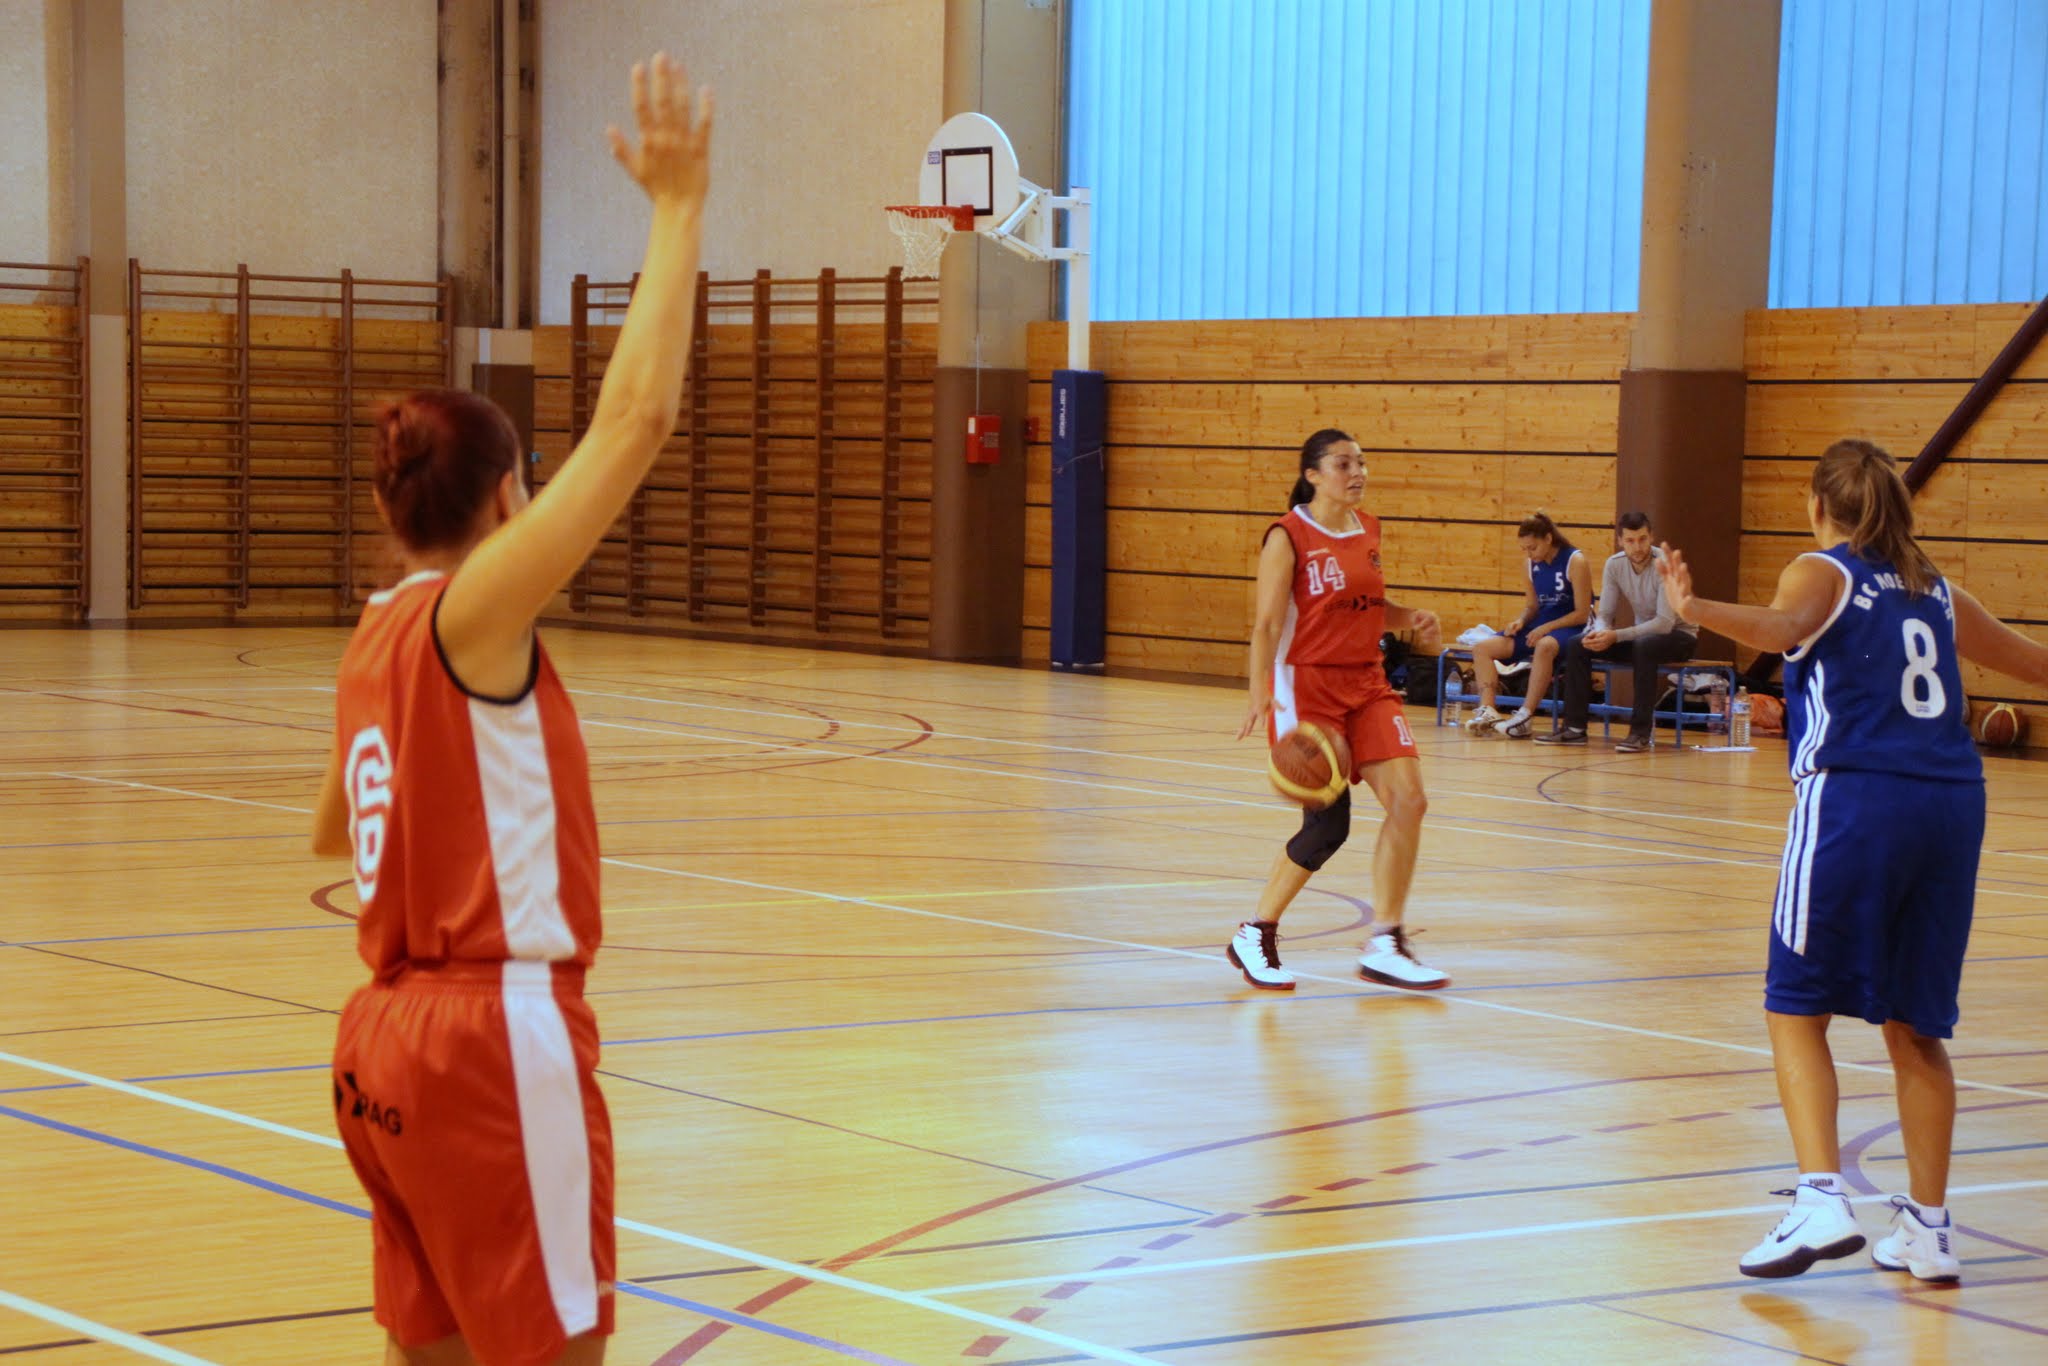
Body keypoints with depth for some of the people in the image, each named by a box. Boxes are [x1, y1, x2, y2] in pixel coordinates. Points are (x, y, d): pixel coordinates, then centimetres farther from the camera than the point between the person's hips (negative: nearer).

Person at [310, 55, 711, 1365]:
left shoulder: (377, 637, 10)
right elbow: (634, 419, -22)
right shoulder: (471, 615, -14)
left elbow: (334, 832, 26)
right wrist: (680, 203, -17)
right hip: (499, 1035, -9)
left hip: (393, 1035, 9)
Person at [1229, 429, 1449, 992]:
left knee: (1408, 799, -9)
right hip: (1306, 689, -6)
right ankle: (1254, 937, 13)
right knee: (1327, 827, -7)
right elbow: (1266, 623, -14)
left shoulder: (1369, 531, 10)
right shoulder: (1289, 537, -9)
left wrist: (1409, 618, 3)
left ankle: (1384, 946, 0)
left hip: (1367, 686, 6)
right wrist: (1259, 694, -28)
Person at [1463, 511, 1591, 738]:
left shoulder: (1575, 562, -11)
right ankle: (1487, 712, -24)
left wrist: (1546, 628, -21)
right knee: (1482, 648, -8)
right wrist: (1521, 621, -5)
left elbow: (1582, 614, -13)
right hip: (1540, 627, 8)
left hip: (1569, 628, -7)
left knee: (1544, 646, -43)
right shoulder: (1534, 564, 8)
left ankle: (1524, 716, -44)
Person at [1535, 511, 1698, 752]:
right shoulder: (1615, 564, -7)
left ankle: (1641, 731, -33)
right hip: (1641, 632, 6)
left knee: (1644, 646, -39)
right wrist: (1600, 632, -28)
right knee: (1577, 645, -11)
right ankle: (1574, 727, -8)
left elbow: (1664, 623, -30)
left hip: (1679, 635, -6)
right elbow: (1605, 614, -2)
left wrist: (1615, 636, -37)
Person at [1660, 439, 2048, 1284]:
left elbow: (1784, 627, -19)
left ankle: (1822, 1201, -14)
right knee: (1915, 1025, 13)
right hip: (1952, 802, 5)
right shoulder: (1935, 590, 21)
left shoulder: (1822, 574, 6)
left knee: (1797, 1007, 2)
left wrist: (1698, 611, -34)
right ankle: (1929, 1228, 14)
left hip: (1853, 800, -5)